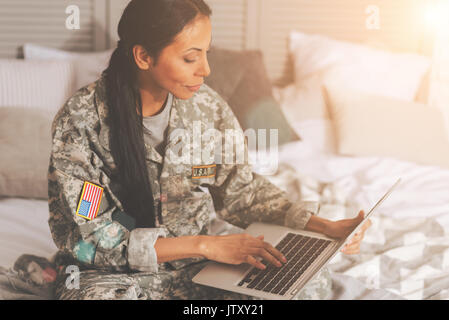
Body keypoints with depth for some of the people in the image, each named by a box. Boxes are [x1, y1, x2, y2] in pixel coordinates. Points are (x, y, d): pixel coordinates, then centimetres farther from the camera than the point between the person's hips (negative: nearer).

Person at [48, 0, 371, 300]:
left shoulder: (208, 106, -4)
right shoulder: (81, 119, -16)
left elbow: (242, 190, 8)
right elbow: (90, 237, -17)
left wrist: (326, 227, -5)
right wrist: (204, 245, -24)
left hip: (194, 271, 5)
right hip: (113, 274, -5)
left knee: (313, 281, -16)